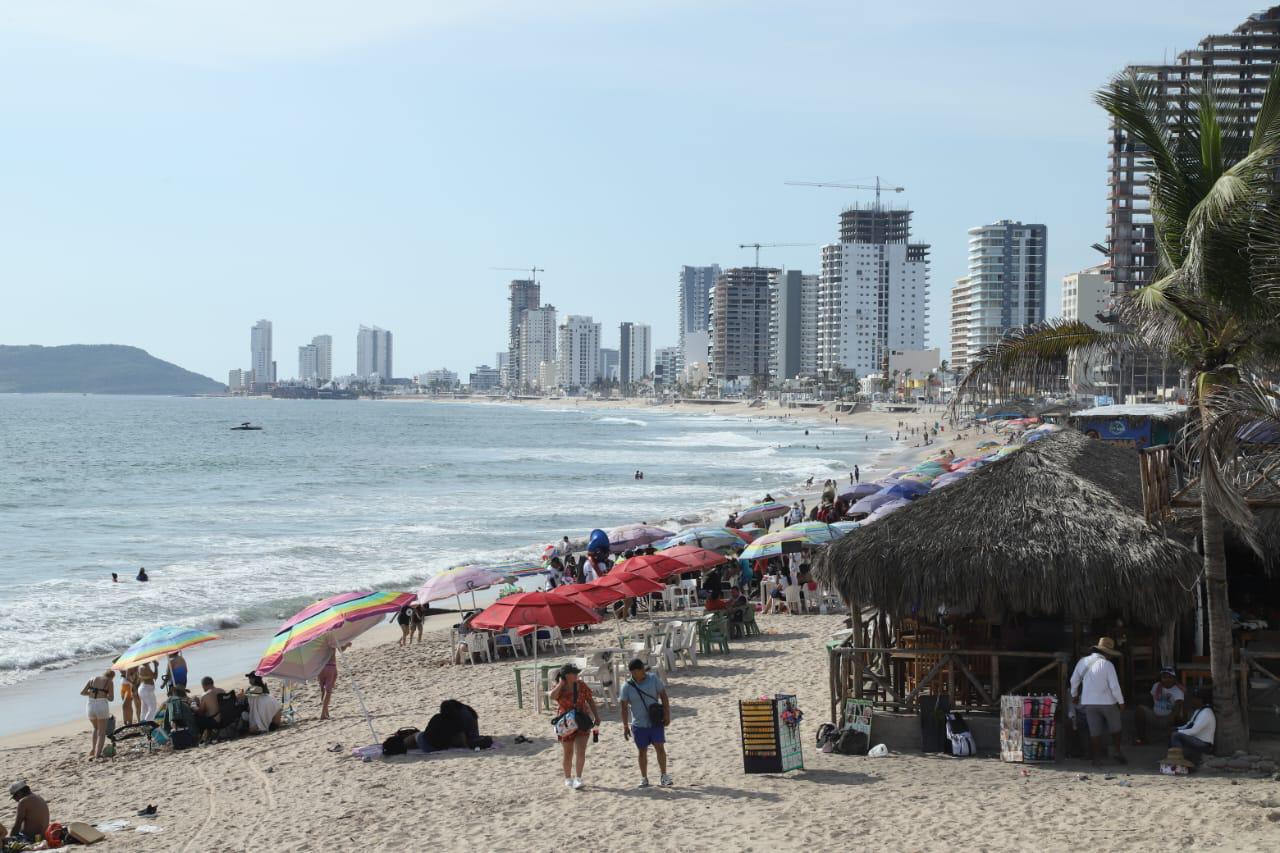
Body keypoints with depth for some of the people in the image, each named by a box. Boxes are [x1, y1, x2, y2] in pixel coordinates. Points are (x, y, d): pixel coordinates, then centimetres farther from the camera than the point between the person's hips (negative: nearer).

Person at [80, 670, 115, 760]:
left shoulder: (92, 680, 13)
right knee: (102, 732, 8)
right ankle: (98, 753, -6)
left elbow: (82, 692, 6)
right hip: (102, 705, -3)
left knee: (96, 729, 27)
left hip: (90, 705, 3)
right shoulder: (110, 682, 4)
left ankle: (93, 750, 19)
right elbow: (111, 698, -1)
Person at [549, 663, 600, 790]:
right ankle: (568, 778, 25)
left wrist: (596, 716, 3)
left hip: (582, 723, 1)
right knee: (568, 754, 8)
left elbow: (590, 701, 8)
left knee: (580, 752, -10)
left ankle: (578, 778, -4)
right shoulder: (559, 688, -7)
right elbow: (552, 696, -30)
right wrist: (561, 683, -21)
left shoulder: (581, 686, 0)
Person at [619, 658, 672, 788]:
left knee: (660, 747, -6)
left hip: (656, 722, 0)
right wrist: (625, 726, -4)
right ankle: (644, 778, 19)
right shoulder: (627, 686, -7)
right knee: (642, 751, 8)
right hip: (639, 724, 0)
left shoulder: (653, 679, -5)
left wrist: (667, 714, -5)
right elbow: (623, 706, -3)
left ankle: (663, 776, 1)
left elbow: (663, 696, 0)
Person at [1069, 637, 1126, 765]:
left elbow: (1074, 680, 10)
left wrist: (1074, 695, 27)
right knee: (1115, 728, 16)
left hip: (1088, 702, 3)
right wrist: (1121, 702, -4)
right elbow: (1114, 686, -16)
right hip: (1107, 701, -3)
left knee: (1095, 731, 8)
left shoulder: (1083, 662, 0)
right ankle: (1118, 752, 13)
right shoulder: (1107, 665, -14)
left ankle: (1097, 757, 8)